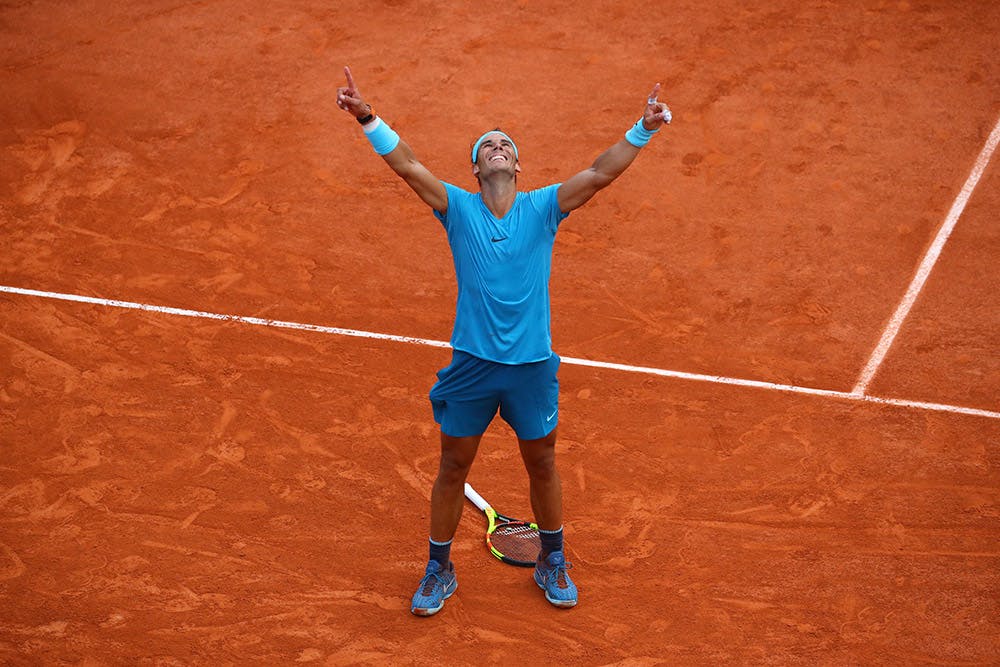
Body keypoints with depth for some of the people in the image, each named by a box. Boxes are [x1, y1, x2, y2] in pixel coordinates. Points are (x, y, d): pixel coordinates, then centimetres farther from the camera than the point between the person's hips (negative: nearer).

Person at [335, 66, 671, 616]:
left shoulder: (543, 208, -2)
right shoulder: (458, 208, -3)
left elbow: (600, 173, -11)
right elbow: (408, 166, -13)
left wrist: (642, 130, -23)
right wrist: (367, 119, -25)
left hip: (532, 366, 0)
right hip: (471, 364, 0)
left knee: (542, 466, 15)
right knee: (453, 469, 11)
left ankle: (552, 564, 36)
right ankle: (439, 570, 29)